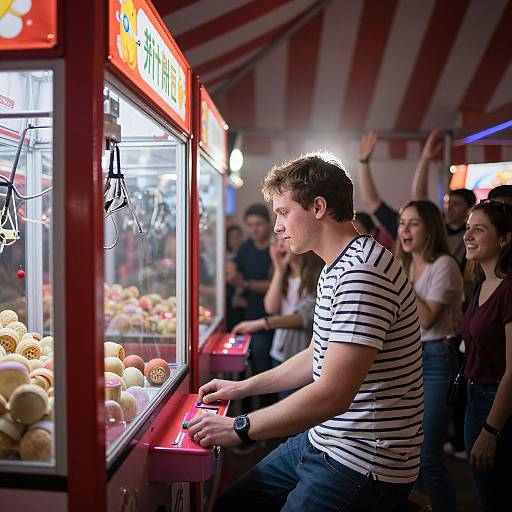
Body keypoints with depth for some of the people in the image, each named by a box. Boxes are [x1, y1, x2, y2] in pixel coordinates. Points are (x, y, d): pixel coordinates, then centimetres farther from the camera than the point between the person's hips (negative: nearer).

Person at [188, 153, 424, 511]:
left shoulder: (364, 271, -25)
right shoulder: (337, 269, 11)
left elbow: (333, 395, -30)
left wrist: (239, 428, -19)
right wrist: (241, 387, 17)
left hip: (362, 465, -9)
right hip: (320, 440, 9)